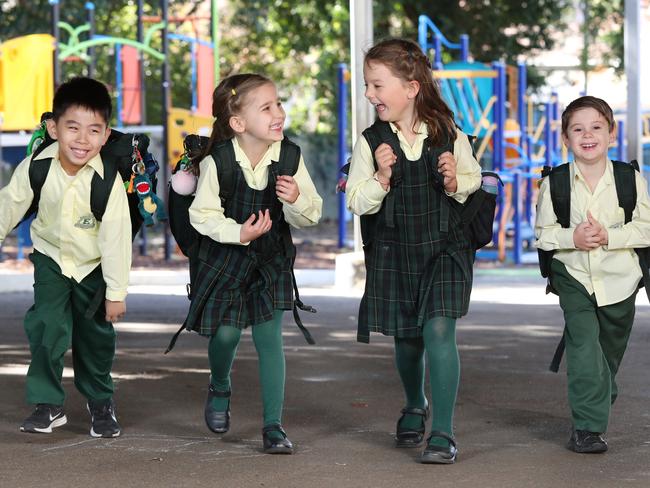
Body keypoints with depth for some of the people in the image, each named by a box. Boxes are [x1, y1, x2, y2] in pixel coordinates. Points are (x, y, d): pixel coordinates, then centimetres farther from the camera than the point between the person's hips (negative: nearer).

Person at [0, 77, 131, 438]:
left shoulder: (108, 181, -28)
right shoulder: (36, 166, -22)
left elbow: (116, 235, -22)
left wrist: (116, 292, -18)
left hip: (93, 265, -1)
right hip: (51, 256, 1)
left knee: (96, 334, 9)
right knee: (46, 326, -12)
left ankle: (101, 403, 31)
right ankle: (47, 404, -1)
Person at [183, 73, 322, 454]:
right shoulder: (216, 162, -20)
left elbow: (312, 215, -7)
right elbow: (203, 215, -13)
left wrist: (296, 201, -28)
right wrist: (239, 232, -27)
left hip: (271, 261, 1)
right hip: (226, 260, -1)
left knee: (270, 339, -3)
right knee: (226, 334, 4)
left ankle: (274, 426, 3)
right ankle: (220, 389, 38)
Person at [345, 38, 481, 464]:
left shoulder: (450, 136, -5)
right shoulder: (371, 142, -5)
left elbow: (475, 181, 9)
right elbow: (358, 202, -6)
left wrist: (457, 183, -12)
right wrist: (381, 177, -23)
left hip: (443, 248, -2)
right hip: (393, 251, 2)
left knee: (439, 330, -15)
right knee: (406, 337, 15)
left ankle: (443, 432, -11)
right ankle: (415, 406, 44)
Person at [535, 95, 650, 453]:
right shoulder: (554, 184, -5)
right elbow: (542, 233, -1)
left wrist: (609, 236, -21)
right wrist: (571, 237, -20)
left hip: (618, 279, 2)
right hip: (573, 277, -2)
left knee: (611, 350, 15)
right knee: (584, 346, -16)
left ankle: (599, 405, 42)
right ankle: (588, 426, -12)